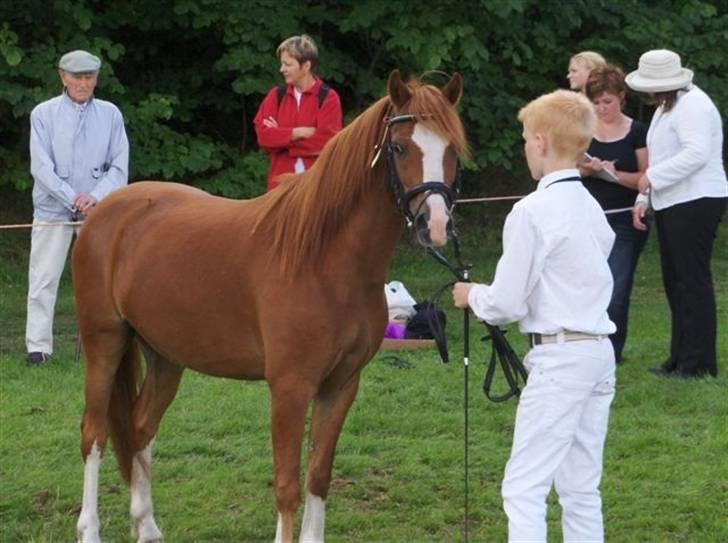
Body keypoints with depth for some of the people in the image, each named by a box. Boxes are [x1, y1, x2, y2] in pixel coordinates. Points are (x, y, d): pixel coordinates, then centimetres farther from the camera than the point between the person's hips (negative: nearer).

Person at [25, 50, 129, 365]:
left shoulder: (110, 114, 3)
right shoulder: (44, 114, -2)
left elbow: (119, 166, 0)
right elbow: (41, 166, -7)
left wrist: (96, 197, -15)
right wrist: (72, 198, -16)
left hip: (98, 210, 2)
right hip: (53, 209, -2)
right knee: (44, 277, -3)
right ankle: (38, 345, 0)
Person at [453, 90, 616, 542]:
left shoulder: (532, 212, -14)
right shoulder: (592, 209, 11)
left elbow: (507, 304, -13)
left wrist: (472, 295, 8)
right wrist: (491, 295, 18)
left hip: (558, 355, -8)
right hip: (600, 352, 8)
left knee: (524, 488, -7)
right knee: (582, 489, 12)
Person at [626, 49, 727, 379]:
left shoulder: (693, 106, -14)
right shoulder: (666, 107, 20)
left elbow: (697, 153, -25)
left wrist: (653, 177, -20)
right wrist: (643, 199, 13)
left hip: (696, 203, -11)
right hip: (671, 204, 11)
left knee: (693, 282, -8)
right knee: (674, 283, 12)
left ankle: (699, 364, -5)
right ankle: (681, 358, 17)